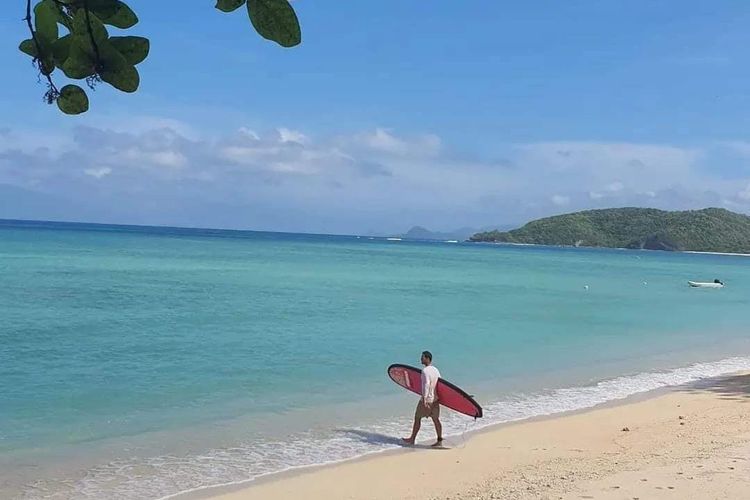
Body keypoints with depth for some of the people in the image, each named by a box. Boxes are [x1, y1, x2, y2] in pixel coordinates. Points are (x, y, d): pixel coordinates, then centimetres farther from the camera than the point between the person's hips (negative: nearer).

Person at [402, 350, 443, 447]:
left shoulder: (425, 371, -18)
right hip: (435, 399, 7)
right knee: (435, 419, 10)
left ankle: (412, 439, 17)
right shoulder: (436, 370, 7)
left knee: (417, 418, 7)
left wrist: (424, 399, -30)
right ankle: (439, 440, 11)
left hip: (426, 399, -7)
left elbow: (426, 384, -28)